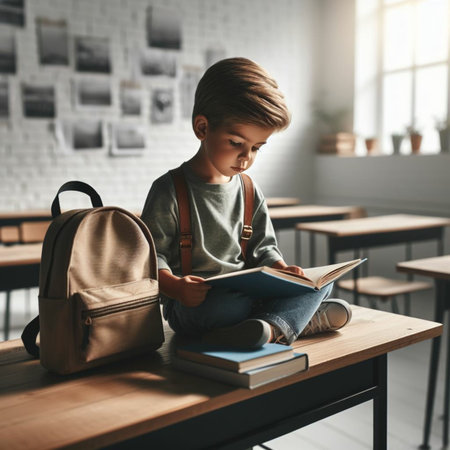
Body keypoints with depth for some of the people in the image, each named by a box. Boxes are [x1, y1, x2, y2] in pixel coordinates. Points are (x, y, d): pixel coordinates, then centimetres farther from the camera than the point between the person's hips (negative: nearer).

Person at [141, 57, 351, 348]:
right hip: (194, 301, -6)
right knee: (220, 306, -40)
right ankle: (301, 318, -18)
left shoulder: (250, 192, 11)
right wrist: (176, 287, -28)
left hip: (247, 292, 6)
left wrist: (282, 270, -5)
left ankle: (274, 327, -31)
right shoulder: (170, 191, -7)